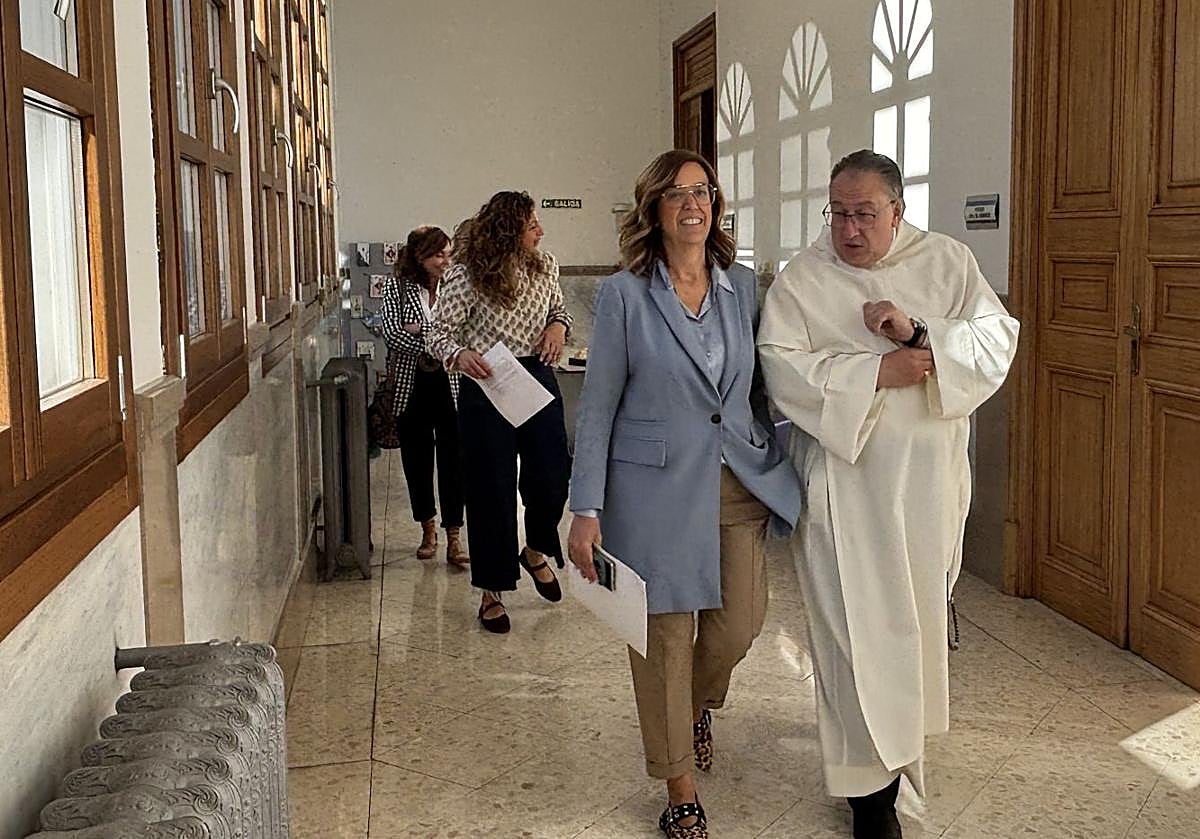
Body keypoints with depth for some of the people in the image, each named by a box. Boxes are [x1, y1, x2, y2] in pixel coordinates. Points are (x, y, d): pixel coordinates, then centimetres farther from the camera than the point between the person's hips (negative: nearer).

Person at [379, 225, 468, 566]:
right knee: (416, 460, 10)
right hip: (412, 387, 1)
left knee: (452, 459, -3)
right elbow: (392, 332, -10)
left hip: (450, 384, -1)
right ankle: (428, 527, 27)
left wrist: (422, 331, -15)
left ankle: (453, 537, 2)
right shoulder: (397, 287, 0)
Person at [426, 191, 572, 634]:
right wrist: (459, 355, -32)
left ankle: (535, 553, 34)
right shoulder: (467, 275, -12)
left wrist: (559, 325, -3)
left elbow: (559, 307, 20)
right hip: (485, 385, -4)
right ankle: (492, 591, 15)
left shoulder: (544, 265, 3)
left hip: (537, 377, 4)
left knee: (552, 476, 2)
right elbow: (438, 333, -11)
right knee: (492, 490, 1)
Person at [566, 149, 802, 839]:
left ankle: (698, 705, 41)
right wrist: (587, 509, -9)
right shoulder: (624, 294, -5)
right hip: (656, 488, -3)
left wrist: (791, 465, 6)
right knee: (665, 637, 5)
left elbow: (765, 386, 13)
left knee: (739, 625, 5)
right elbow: (598, 407, -4)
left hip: (739, 483, 4)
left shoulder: (743, 286, 6)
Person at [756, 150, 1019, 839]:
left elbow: (999, 337, -5)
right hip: (844, 479, -3)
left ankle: (903, 725, 44)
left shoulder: (949, 262, 3)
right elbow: (782, 367, -15)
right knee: (859, 623, -2)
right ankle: (874, 780, 10)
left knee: (920, 607, 17)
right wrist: (877, 372, -21)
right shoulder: (802, 281, -4)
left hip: (930, 474, 3)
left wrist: (920, 336, -21)